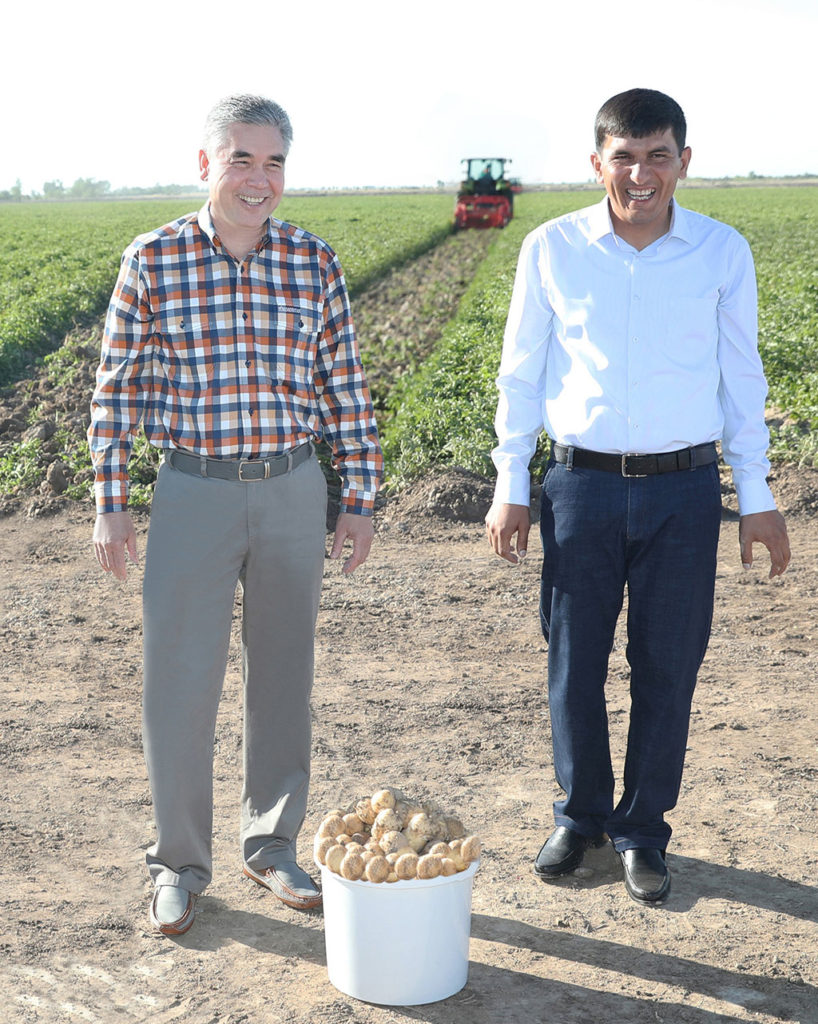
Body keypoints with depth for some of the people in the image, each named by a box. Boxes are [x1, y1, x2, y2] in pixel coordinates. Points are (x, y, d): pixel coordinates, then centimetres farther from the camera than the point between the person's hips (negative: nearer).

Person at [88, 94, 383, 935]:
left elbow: (346, 387, 6)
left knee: (283, 674, 11)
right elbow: (116, 391, 0)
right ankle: (178, 862, 20)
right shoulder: (152, 260, -4)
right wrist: (110, 506, -2)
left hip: (293, 490, 2)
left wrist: (360, 499, 5)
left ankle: (271, 844, 29)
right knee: (179, 682, 1)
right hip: (194, 491, -2)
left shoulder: (314, 262, 1)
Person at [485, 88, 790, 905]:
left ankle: (643, 830, 24)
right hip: (582, 484, 0)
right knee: (573, 664, 7)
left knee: (667, 668, 6)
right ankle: (580, 815, 29)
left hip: (684, 488, 0)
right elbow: (522, 372, 6)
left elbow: (740, 376, 7)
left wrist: (756, 497, 6)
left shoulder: (723, 253, 1)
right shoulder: (551, 249, -1)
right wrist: (509, 486, 4)